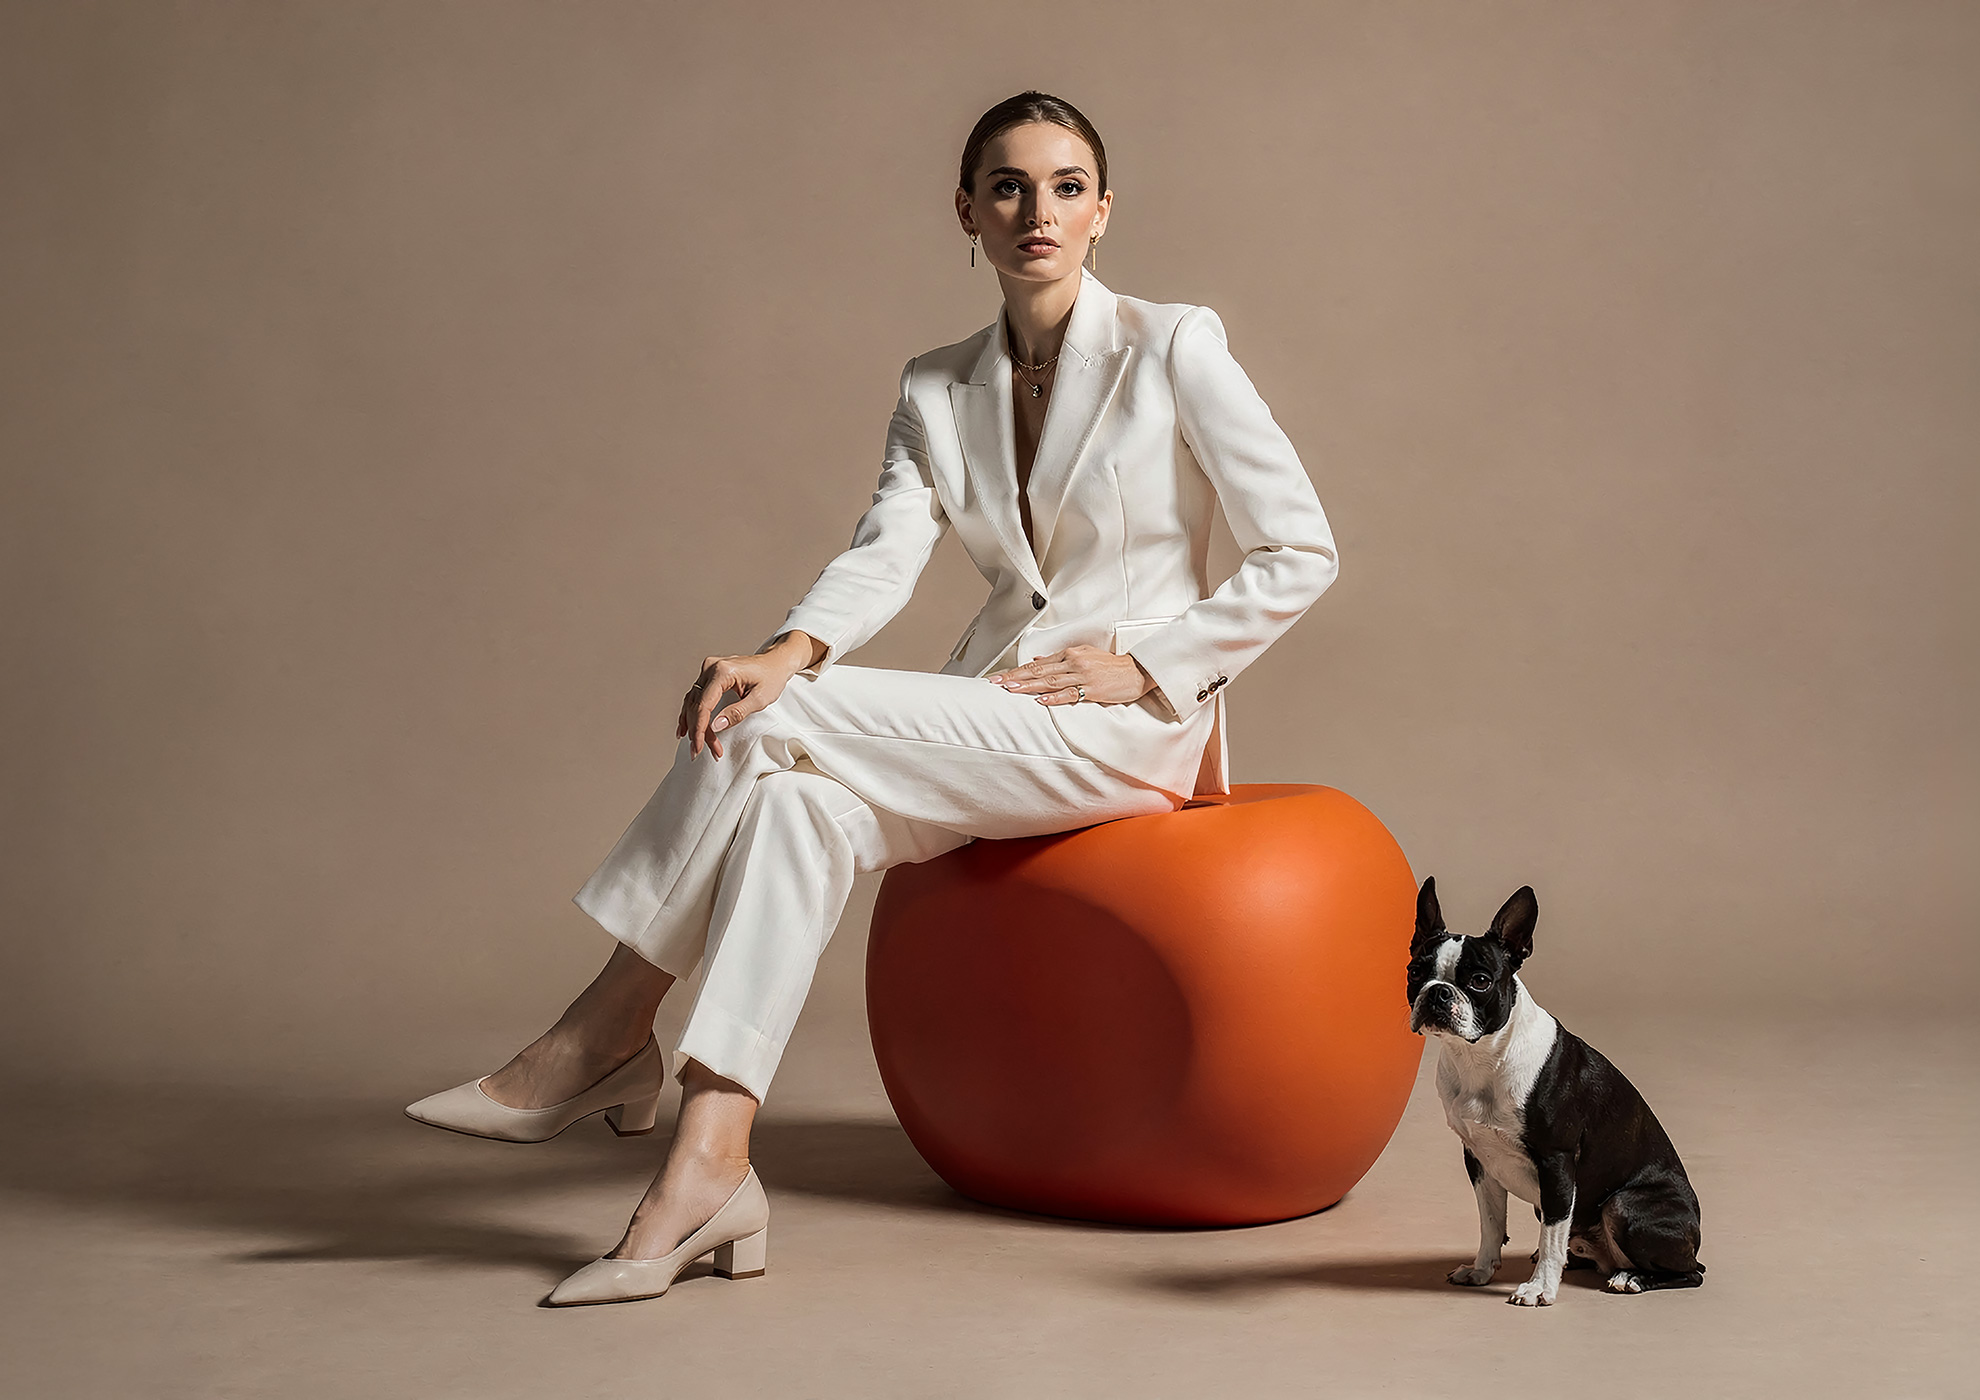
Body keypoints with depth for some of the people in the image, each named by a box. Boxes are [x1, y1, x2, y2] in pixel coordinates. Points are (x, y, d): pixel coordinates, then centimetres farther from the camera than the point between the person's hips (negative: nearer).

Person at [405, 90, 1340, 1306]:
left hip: (1127, 722, -5)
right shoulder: (938, 389, 11)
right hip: (993, 721, 5)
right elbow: (885, 553, -5)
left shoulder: (1174, 348, -4)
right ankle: (710, 1172, -35)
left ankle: (607, 1035, -14)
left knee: (780, 726, -24)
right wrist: (792, 648, -26)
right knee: (805, 799, -28)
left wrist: (1142, 660, -12)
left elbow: (1302, 553, -4)